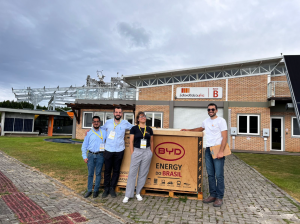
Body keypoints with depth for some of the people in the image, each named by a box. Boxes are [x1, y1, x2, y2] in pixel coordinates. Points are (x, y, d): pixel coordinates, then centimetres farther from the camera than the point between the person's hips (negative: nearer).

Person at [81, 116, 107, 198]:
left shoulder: (104, 132, 7)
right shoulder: (89, 133, 7)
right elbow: (84, 146, 8)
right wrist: (84, 156, 1)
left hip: (100, 155, -1)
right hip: (91, 155, 1)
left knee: (98, 173, 4)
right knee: (90, 173, 5)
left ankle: (96, 190, 16)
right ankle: (89, 190, 17)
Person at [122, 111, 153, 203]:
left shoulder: (149, 129, 7)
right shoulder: (134, 128, -1)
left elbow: (151, 142, 13)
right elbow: (131, 141, -1)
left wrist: (151, 153, 10)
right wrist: (132, 153, -5)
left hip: (147, 152, 3)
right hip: (137, 152, -3)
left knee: (143, 173, 8)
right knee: (132, 173, -1)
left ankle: (138, 193, 24)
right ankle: (127, 195, 9)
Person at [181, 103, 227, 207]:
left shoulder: (221, 121, -6)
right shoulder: (206, 121, 15)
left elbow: (224, 137, -12)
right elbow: (200, 129, 37)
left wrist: (221, 151, -21)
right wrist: (188, 130, 32)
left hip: (218, 149, -6)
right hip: (208, 149, 7)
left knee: (219, 175, -4)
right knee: (210, 174, 10)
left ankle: (219, 197, 6)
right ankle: (212, 195, 19)